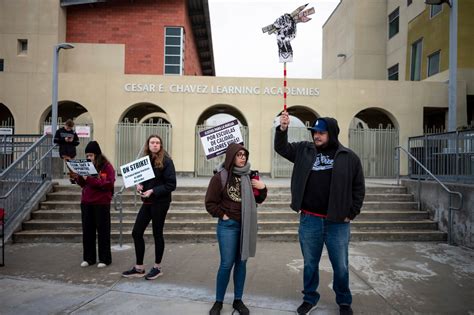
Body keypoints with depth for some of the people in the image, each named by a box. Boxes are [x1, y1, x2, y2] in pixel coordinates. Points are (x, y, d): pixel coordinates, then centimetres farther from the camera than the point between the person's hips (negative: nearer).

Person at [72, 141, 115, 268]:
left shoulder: (107, 166, -7)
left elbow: (109, 184, -17)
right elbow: (83, 184, 16)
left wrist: (90, 179, -22)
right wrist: (77, 177, -6)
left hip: (101, 203, -5)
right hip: (86, 202, 5)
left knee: (103, 230, 3)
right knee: (87, 230, 9)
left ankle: (105, 259, 13)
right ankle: (88, 258, 21)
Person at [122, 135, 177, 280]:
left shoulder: (166, 161, -12)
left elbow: (171, 185, -15)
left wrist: (153, 191, -21)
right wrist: (139, 185, -4)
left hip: (160, 202, -6)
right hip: (147, 202, 7)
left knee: (157, 234, 5)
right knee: (136, 232, 7)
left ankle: (157, 267, 23)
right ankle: (139, 268, 21)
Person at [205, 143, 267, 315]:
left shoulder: (248, 176, 2)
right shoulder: (220, 177, -9)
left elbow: (258, 200, 11)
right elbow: (210, 203, -5)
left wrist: (263, 188, -6)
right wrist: (222, 215, -7)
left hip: (246, 225, 4)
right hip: (228, 226, -4)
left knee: (241, 263, 11)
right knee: (226, 264, 1)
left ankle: (238, 300, 26)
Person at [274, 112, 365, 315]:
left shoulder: (349, 157, -1)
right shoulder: (304, 150, 4)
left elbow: (358, 188, 3)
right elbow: (281, 148, 5)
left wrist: (351, 213, -1)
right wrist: (282, 129, -13)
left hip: (337, 222, -1)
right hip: (309, 220, 2)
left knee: (341, 266, 12)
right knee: (310, 264, 15)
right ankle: (310, 298, 34)